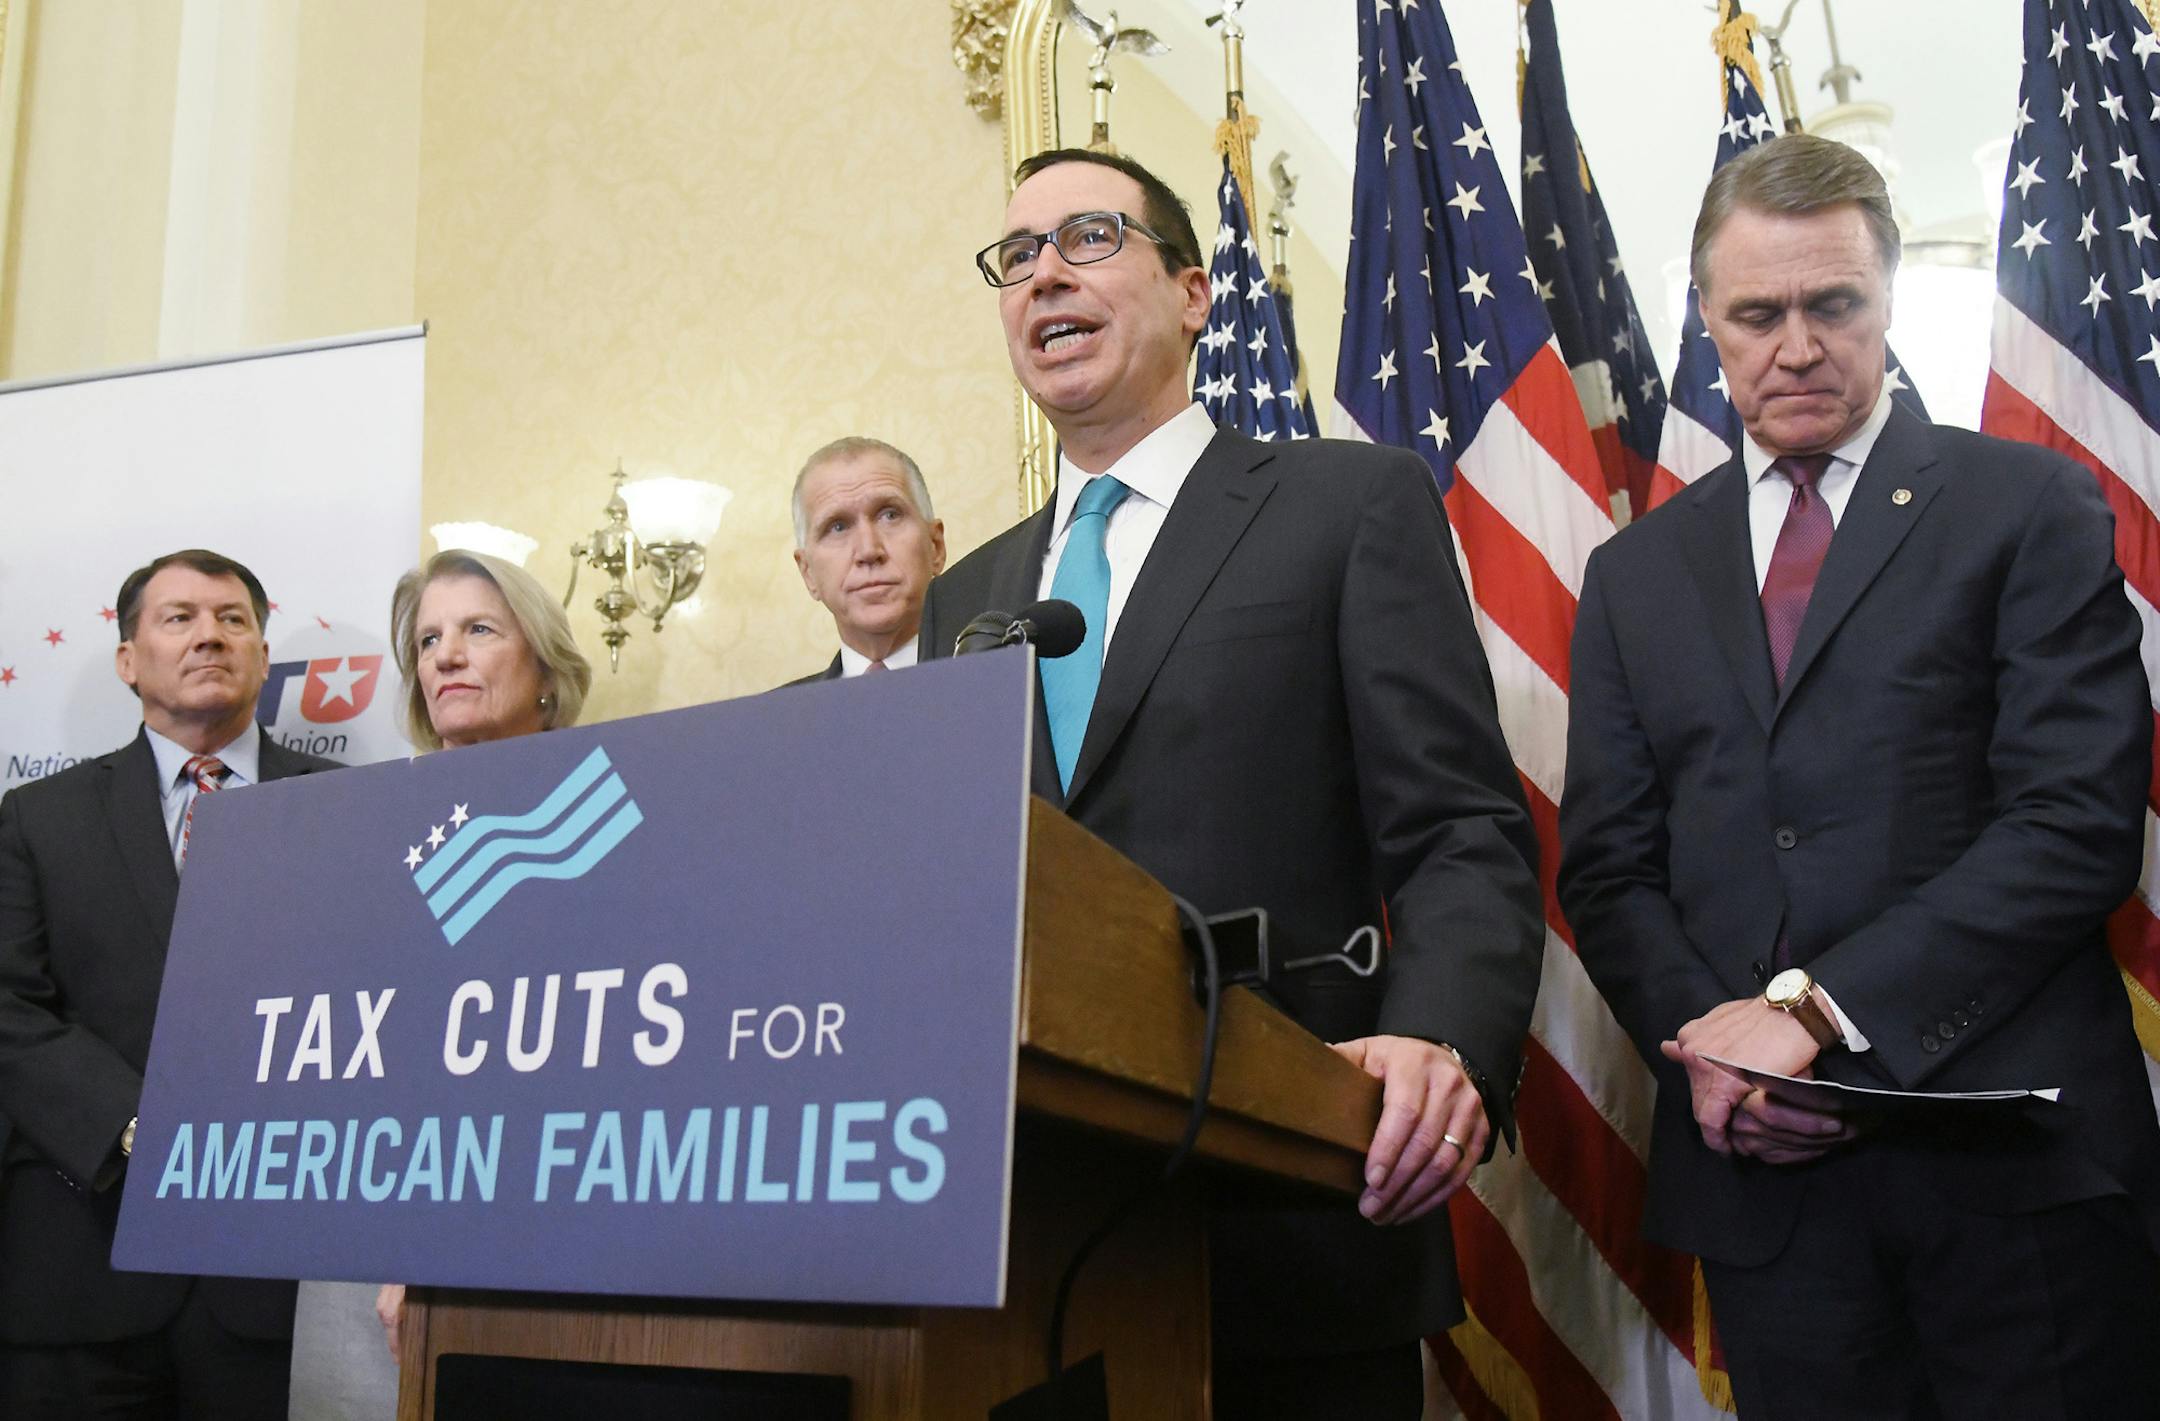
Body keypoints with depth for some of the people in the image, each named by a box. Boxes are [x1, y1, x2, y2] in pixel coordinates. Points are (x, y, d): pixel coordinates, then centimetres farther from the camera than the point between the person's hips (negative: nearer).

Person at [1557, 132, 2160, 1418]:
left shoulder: (2031, 509, 2)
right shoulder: (1636, 573, 12)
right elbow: (1608, 867, 10)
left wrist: (1819, 1004, -15)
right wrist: (1703, 1042, -9)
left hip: (2010, 1153, -2)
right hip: (1760, 1167, 3)